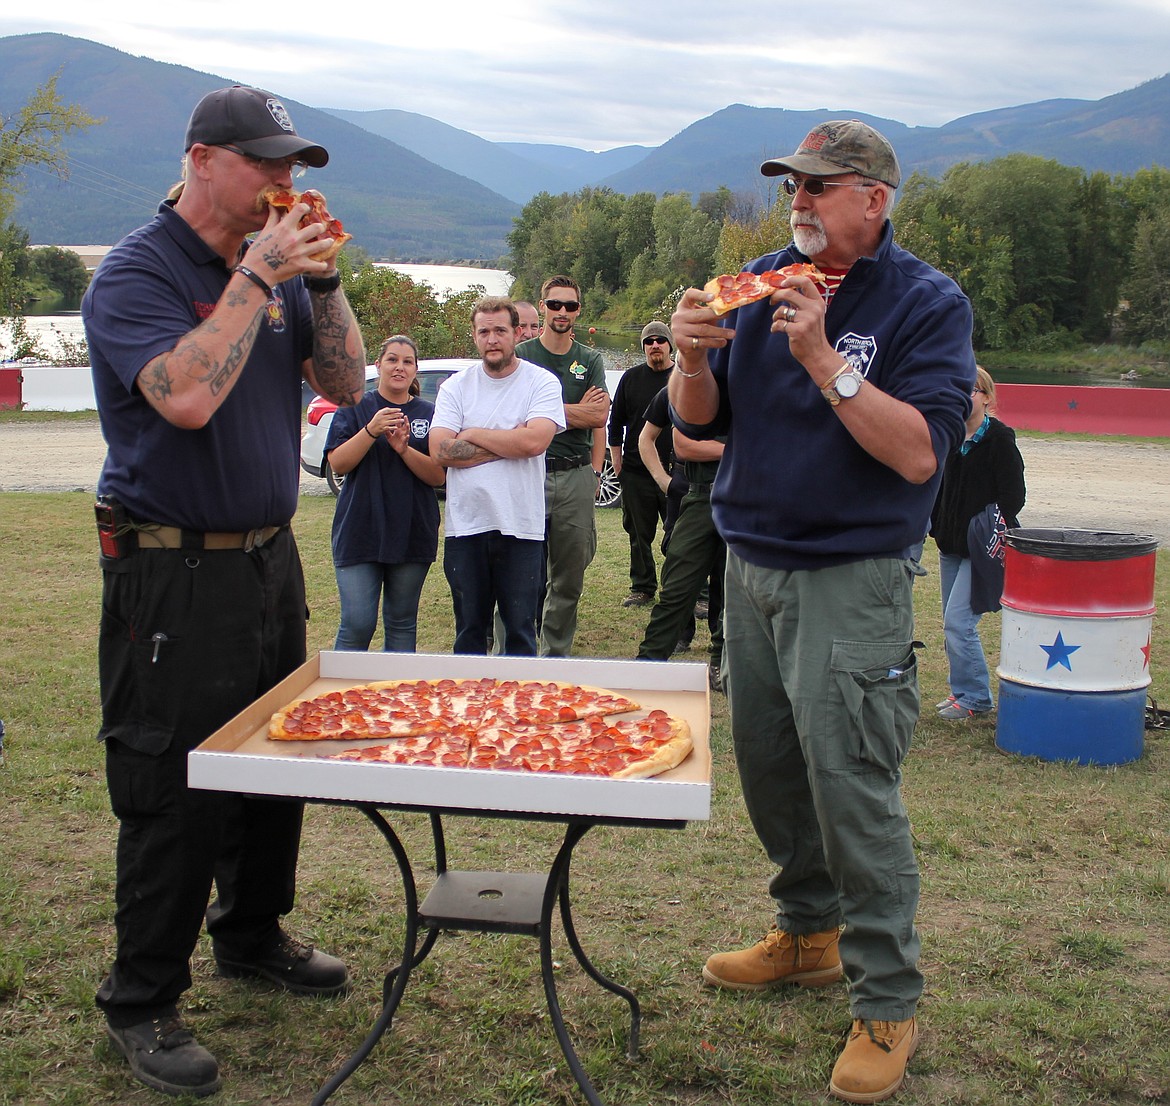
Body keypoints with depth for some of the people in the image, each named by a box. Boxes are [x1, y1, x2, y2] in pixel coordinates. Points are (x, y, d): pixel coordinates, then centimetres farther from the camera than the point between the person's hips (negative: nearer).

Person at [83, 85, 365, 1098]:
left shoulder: (274, 268, 10)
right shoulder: (137, 272, -12)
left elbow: (346, 384, 7)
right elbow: (188, 397, -28)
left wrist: (321, 278, -5)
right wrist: (258, 276, -22)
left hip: (270, 555, 8)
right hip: (173, 571, -7)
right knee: (170, 791, -1)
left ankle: (253, 934, 37)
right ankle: (143, 1003, 15)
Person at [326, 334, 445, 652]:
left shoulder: (429, 413, 7)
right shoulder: (355, 408, 5)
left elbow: (438, 476, -1)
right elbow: (338, 464, -5)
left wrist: (403, 448, -17)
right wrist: (371, 430, -19)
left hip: (412, 535, 2)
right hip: (360, 531, -2)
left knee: (402, 623, 10)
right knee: (357, 625, -7)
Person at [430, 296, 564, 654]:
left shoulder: (542, 383, -1)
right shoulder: (455, 387, 6)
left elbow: (534, 441, -18)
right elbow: (440, 451, -7)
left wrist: (472, 434, -7)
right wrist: (508, 444, -10)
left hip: (520, 526, -2)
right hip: (465, 525, 2)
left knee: (520, 631, 5)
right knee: (469, 631, 12)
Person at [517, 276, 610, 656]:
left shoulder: (590, 360, 13)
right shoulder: (522, 355, 5)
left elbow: (599, 416, 3)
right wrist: (576, 412, -4)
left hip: (577, 476, 3)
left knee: (570, 576, 6)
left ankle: (556, 653, 16)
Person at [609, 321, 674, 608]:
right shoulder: (631, 378, 10)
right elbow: (616, 423, 15)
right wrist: (617, 463, 10)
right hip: (635, 472, 2)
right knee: (639, 534, 9)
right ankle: (643, 588, 20)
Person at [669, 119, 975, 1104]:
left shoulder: (927, 303, -7)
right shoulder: (763, 283, 8)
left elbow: (918, 453, -19)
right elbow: (699, 421, 8)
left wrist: (824, 360, -25)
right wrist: (694, 358, -12)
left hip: (851, 580, -6)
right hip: (751, 567, 6)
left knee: (852, 784, -7)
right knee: (768, 766, 14)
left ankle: (888, 1005, 7)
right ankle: (809, 932, 34)